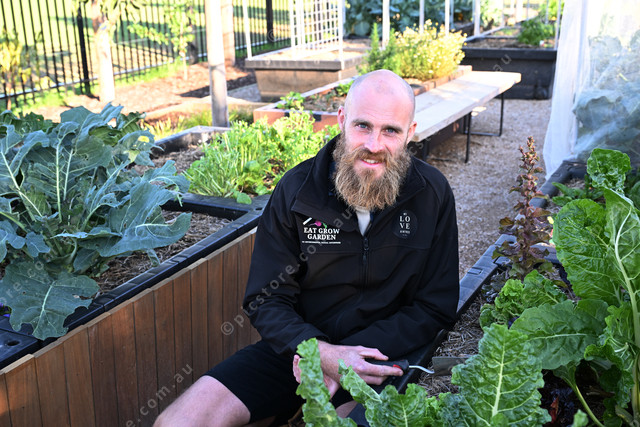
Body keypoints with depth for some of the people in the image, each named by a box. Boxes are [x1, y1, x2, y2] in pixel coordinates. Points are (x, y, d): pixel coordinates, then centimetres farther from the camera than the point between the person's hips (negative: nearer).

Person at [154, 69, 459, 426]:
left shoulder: (433, 194, -9)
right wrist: (321, 352, -23)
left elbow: (436, 307, -5)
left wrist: (351, 356, -17)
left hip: (387, 355, -1)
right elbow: (266, 299, -5)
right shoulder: (296, 190, -7)